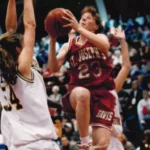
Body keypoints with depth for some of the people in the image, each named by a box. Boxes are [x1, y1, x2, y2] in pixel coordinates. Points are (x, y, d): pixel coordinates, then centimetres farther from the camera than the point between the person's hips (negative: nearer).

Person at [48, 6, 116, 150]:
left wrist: (78, 28, -24)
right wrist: (52, 41, -11)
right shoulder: (69, 46, 13)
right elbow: (54, 68, 0)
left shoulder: (100, 37, 10)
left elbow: (105, 46, -17)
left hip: (102, 94, 1)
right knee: (82, 94, -41)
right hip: (78, 93, -1)